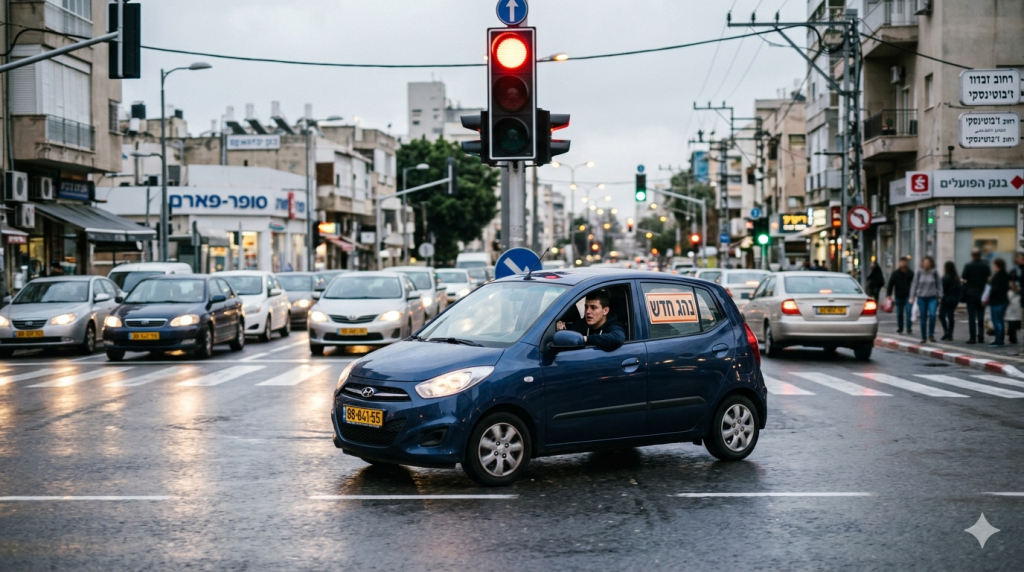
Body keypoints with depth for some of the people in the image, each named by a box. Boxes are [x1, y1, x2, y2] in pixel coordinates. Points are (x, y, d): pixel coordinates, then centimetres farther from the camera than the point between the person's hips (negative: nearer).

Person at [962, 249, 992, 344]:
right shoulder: (985, 266, 1)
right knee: (981, 317, 9)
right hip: (982, 295, 3)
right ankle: (981, 337, 8)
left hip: (971, 294, -3)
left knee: (971, 317, -1)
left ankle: (973, 338, -4)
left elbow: (963, 279, -7)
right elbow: (989, 279, 4)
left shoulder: (968, 266, -8)